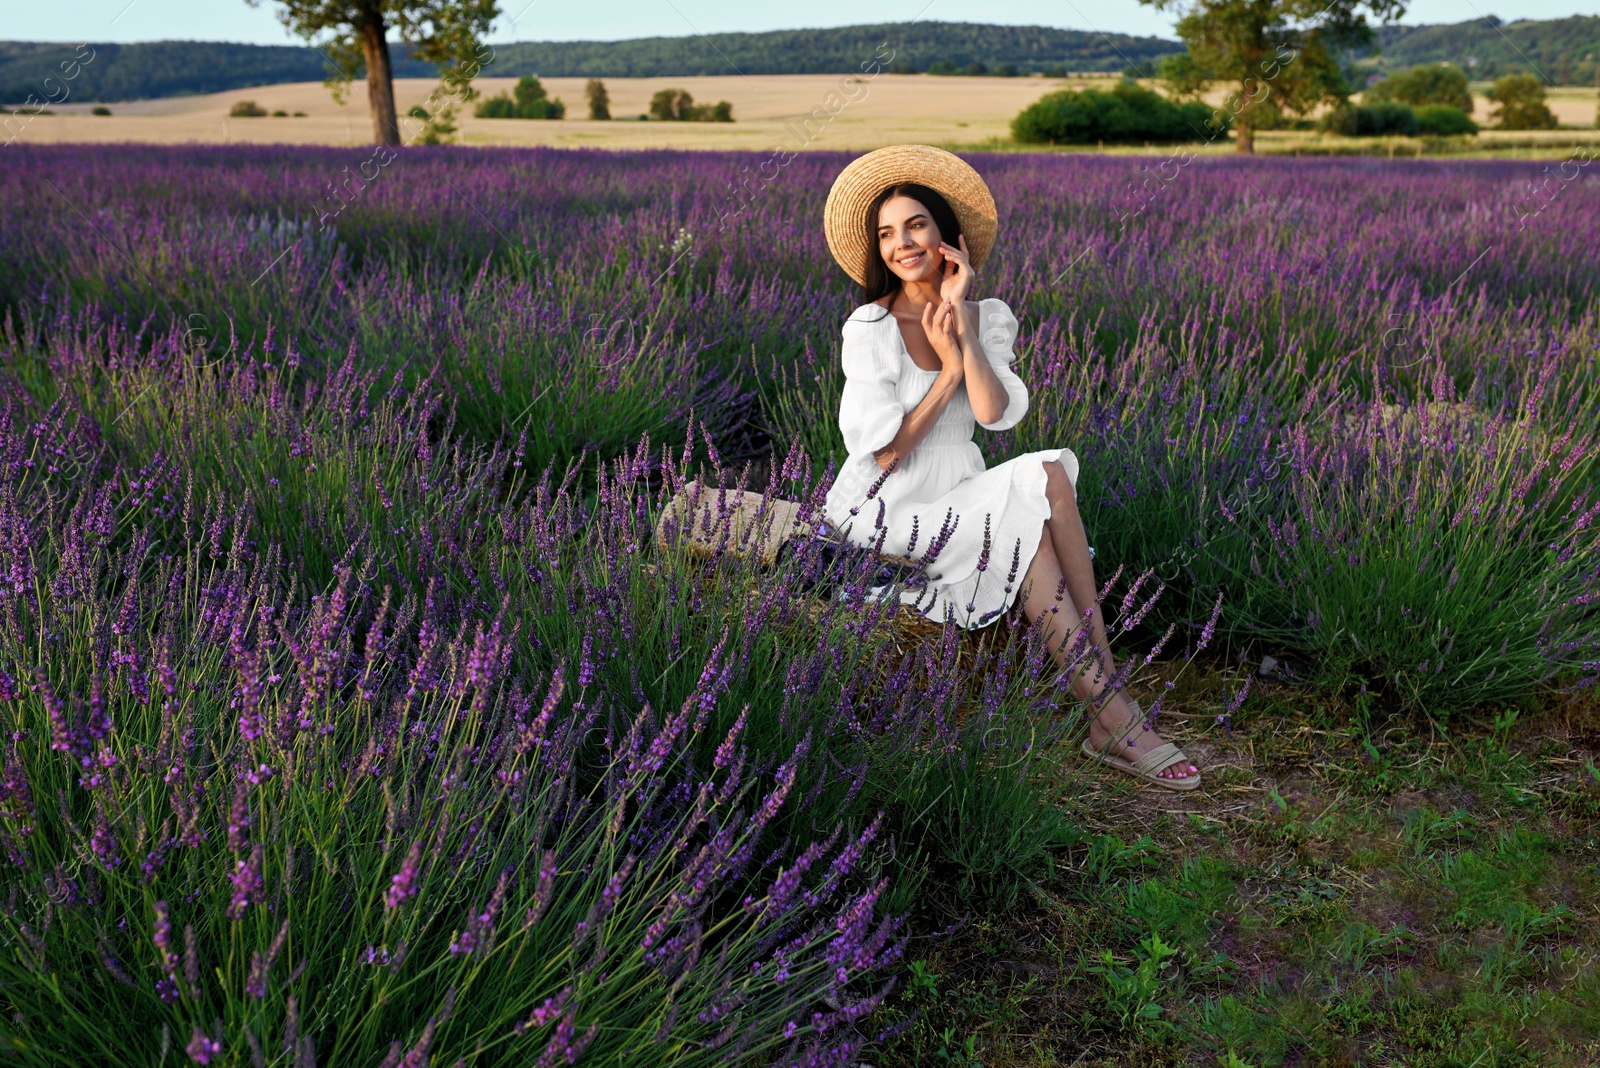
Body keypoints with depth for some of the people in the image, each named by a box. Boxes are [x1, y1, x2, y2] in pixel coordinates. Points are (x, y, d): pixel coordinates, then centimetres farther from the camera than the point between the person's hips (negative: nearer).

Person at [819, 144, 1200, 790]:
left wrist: (963, 325, -17)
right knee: (1043, 482, -25)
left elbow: (998, 414, -12)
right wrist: (949, 368, -10)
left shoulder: (988, 317, 6)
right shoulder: (869, 328, -8)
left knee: (1050, 473, -27)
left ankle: (1106, 707, -26)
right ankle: (1112, 710, -22)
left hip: (959, 496, 5)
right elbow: (884, 454, -14)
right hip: (884, 508, -4)